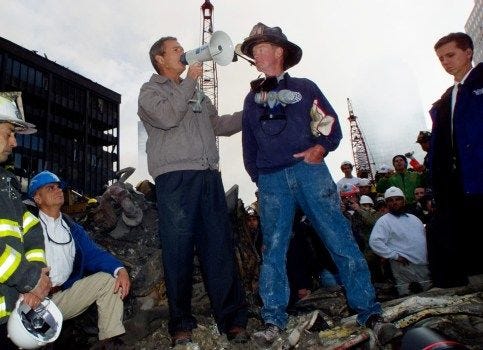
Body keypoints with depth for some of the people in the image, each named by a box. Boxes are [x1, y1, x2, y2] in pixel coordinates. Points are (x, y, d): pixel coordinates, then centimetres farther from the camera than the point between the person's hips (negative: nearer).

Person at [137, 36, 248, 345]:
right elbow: (168, 116, -9)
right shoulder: (150, 91, 12)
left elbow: (219, 124, 29)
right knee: (178, 250, -3)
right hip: (175, 178, -5)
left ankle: (233, 320, 5)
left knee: (221, 247, 0)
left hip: (209, 176, 5)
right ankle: (181, 324, 8)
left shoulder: (197, 94, 30)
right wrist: (190, 80, 0)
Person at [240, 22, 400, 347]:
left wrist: (319, 149, -11)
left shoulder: (304, 87, 13)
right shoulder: (251, 98, 21)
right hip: (272, 180, 3)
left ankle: (370, 313, 3)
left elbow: (331, 124, 6)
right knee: (273, 248, 0)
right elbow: (249, 145, 21)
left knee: (340, 238, -5)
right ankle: (273, 320, 8)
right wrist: (258, 176, 12)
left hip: (309, 170, -2)